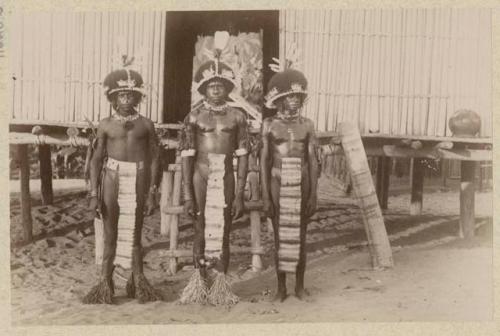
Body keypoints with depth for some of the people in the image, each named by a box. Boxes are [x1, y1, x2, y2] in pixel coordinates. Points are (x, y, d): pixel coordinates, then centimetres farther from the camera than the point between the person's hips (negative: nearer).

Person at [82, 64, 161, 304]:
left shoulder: (145, 125, 2)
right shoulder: (106, 125, 2)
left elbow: (153, 160, 3)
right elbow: (96, 160, 4)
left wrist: (151, 194, -1)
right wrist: (94, 194, -1)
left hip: (138, 180, 0)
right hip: (112, 179, 0)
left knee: (134, 235, 8)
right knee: (110, 236, 5)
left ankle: (138, 282, 21)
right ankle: (105, 283, 15)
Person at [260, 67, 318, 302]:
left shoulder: (307, 125, 5)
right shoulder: (269, 125, 1)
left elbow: (313, 161, 4)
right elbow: (264, 161, -1)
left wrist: (313, 195, -1)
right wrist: (265, 196, -6)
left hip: (301, 185, 1)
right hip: (278, 184, -1)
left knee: (300, 236, 7)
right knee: (280, 236, 5)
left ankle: (300, 286, 20)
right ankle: (281, 288, 16)